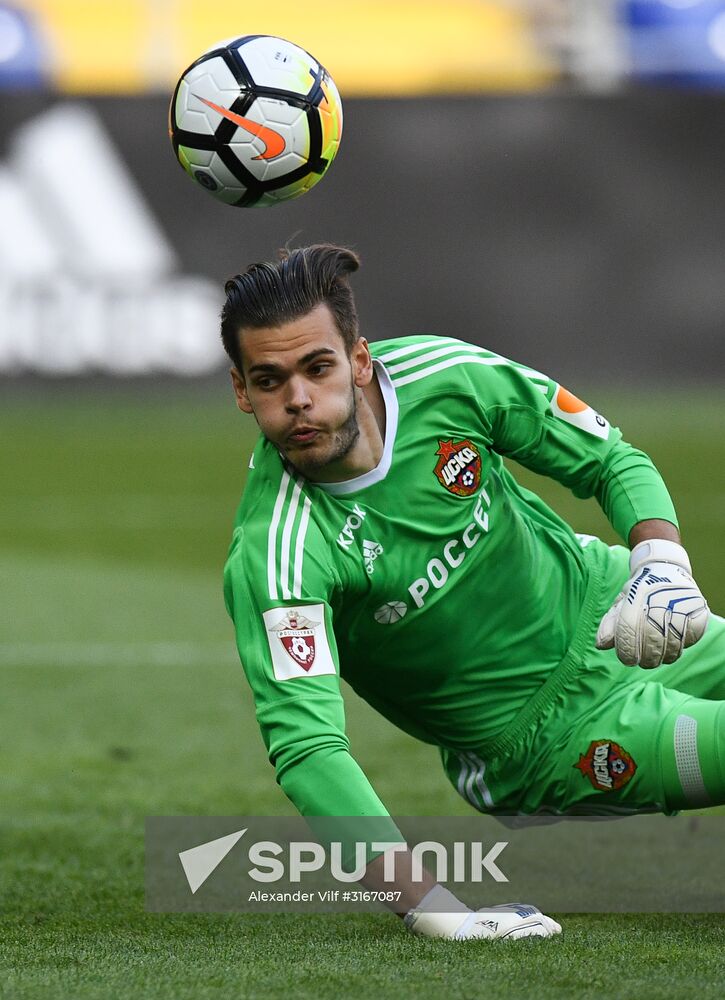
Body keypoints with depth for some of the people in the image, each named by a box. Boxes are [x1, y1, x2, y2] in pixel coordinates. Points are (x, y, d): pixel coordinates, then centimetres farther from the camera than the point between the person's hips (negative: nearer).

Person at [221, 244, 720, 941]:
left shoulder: (442, 376, -18)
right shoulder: (272, 558, -31)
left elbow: (614, 462, -6)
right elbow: (305, 746, -40)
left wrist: (661, 564, -28)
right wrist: (428, 906, -51)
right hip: (546, 737, -5)